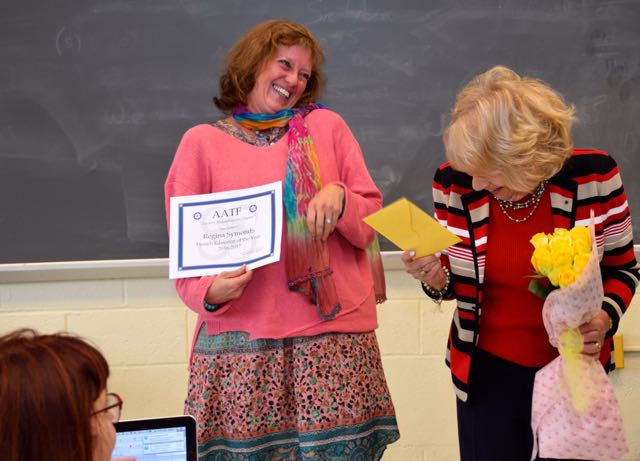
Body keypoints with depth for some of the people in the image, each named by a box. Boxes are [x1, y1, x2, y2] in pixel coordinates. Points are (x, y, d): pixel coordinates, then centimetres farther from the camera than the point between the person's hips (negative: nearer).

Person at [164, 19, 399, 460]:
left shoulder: (327, 126, 11)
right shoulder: (201, 142, 8)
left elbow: (373, 223, 10)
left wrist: (339, 197, -11)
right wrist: (210, 290, -14)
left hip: (333, 334, 1)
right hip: (239, 340, -1)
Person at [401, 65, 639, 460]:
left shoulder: (594, 175, -17)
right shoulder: (455, 184, -14)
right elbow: (458, 282, 2)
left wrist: (605, 319, -20)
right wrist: (436, 279, -20)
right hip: (487, 373, 1)